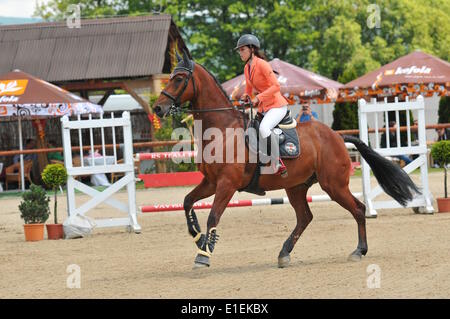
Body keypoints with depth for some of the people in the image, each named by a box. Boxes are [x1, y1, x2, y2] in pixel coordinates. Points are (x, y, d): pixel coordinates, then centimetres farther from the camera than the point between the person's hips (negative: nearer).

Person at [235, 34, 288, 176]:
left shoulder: (262, 64, -15)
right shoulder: (246, 68, 10)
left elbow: (276, 86, -22)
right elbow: (249, 90, 22)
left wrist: (258, 98, -27)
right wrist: (246, 97, -1)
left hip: (277, 105, -10)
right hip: (263, 108, 10)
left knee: (263, 128, -34)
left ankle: (278, 164, -28)